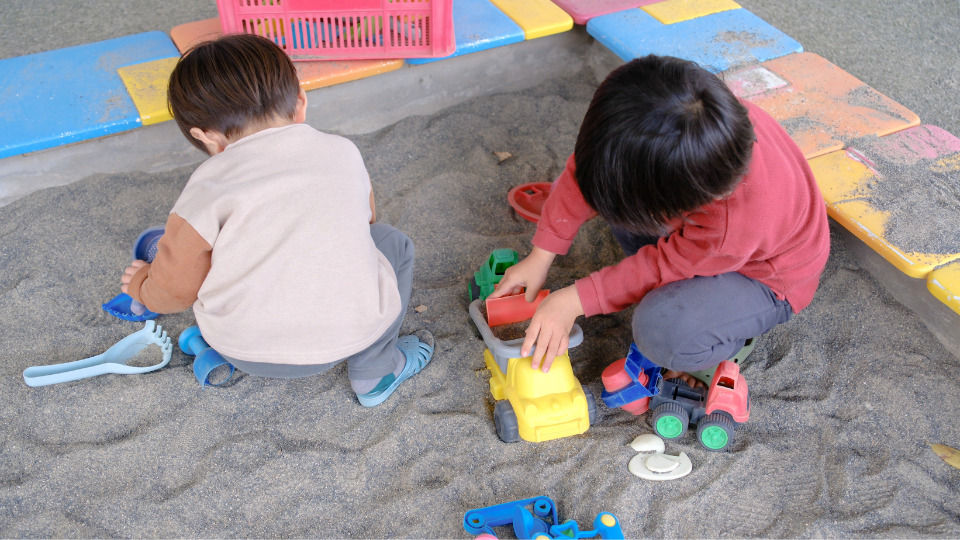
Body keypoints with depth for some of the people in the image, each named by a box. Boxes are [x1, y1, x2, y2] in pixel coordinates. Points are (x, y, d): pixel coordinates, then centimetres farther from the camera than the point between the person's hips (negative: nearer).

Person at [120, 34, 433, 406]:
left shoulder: (211, 184, -7)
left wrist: (141, 286, 23)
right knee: (391, 243, 26)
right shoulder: (343, 152, 4)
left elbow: (173, 290, -1)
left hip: (246, 350, 1)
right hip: (347, 338, 0)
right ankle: (375, 372, 29)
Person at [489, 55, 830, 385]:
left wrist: (574, 300, -21)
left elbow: (664, 264, -26)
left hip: (764, 278, -7)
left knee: (663, 332, -34)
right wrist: (541, 256, -11)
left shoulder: (737, 225, -45)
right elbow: (587, 167, -16)